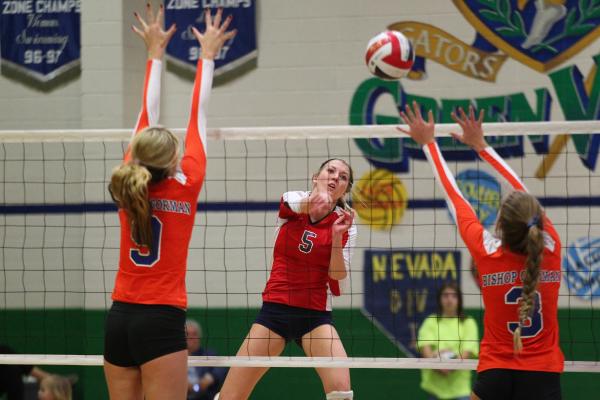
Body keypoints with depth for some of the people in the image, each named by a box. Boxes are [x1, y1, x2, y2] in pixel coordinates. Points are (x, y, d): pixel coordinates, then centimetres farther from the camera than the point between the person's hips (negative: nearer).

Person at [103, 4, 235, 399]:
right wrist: (208, 54, 12)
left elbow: (147, 115, 13)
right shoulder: (185, 187, -8)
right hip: (161, 321, -5)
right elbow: (198, 115, 2)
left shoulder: (129, 184, 2)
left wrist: (155, 53, 22)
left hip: (119, 318, 5)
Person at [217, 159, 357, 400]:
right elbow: (293, 202, -25)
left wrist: (337, 236, -22)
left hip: (315, 315, 0)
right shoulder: (292, 202, 0)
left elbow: (338, 276, -6)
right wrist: (318, 196, -48)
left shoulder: (344, 224, 1)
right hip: (275, 308, 0)